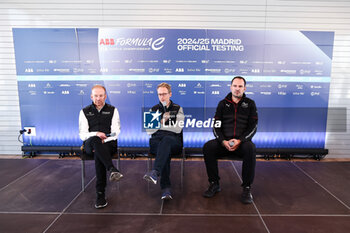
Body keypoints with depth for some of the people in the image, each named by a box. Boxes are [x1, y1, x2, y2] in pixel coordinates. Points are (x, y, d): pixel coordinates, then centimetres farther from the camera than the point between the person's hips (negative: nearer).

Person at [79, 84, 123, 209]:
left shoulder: (112, 110, 15)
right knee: (95, 140, -36)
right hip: (90, 144, 0)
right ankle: (112, 169, -53)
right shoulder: (85, 111, 16)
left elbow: (115, 132, 4)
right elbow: (82, 134, 5)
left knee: (98, 153, -34)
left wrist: (105, 140, -15)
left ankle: (100, 194, -34)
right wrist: (95, 134, -16)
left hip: (109, 143, 0)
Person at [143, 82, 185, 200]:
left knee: (166, 139, -39)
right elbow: (149, 130, 8)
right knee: (166, 152, -35)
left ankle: (154, 172, -54)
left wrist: (160, 125, 1)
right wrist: (162, 121, -5)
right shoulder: (153, 109, 20)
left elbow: (178, 129, -1)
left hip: (174, 141, -1)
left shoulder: (178, 109, 14)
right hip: (156, 141, 1)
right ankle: (166, 188, -38)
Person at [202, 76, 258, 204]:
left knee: (250, 148, -35)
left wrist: (239, 140, -16)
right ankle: (214, 184, -12)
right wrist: (223, 141, -13)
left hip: (242, 141, -1)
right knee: (208, 147, -27)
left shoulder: (250, 104, 12)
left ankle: (247, 188, -20)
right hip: (224, 142, 2)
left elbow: (253, 127, 2)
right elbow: (216, 127, 6)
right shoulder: (223, 104, 14)